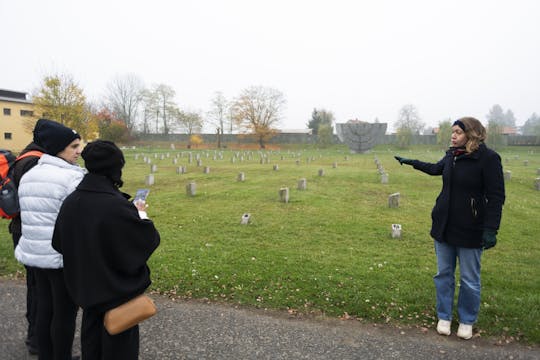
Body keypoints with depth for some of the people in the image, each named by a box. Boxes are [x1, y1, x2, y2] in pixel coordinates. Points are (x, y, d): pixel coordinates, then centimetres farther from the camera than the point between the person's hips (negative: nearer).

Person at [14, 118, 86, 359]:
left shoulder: (28, 176, 8)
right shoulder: (72, 177, -18)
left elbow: (27, 215, 15)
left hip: (34, 253, 8)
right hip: (64, 256, -8)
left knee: (44, 308, 19)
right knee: (64, 312, 7)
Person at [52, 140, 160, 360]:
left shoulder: (71, 202, -9)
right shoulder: (117, 206, -30)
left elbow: (59, 243, 3)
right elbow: (150, 239, -20)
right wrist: (141, 215, -4)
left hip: (86, 286, 6)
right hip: (119, 289, -6)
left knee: (91, 340, 25)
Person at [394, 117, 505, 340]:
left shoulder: (488, 158, -15)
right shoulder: (451, 155, 4)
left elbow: (496, 196, -16)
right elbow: (436, 169, 26)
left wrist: (491, 229, -22)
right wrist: (411, 162, 33)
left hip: (470, 230, -6)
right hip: (444, 226, 6)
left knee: (469, 279, 10)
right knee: (444, 274, 14)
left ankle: (467, 321, 30)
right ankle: (444, 317, 30)